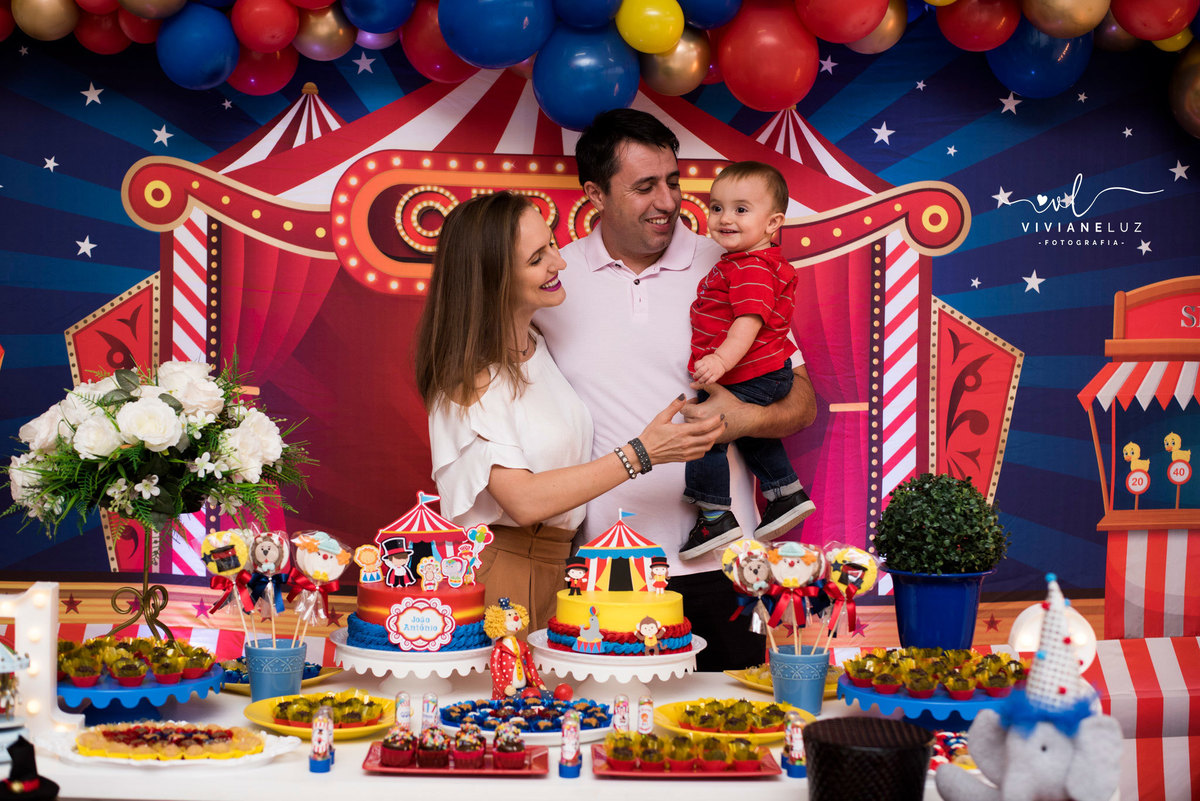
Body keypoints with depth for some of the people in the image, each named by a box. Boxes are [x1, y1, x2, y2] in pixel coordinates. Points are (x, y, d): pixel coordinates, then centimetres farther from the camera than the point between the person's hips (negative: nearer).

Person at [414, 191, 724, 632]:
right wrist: (641, 454, -20)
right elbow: (523, 500, -22)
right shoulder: (471, 377, -15)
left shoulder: (537, 347, 10)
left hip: (553, 570, 7)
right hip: (498, 567, -7)